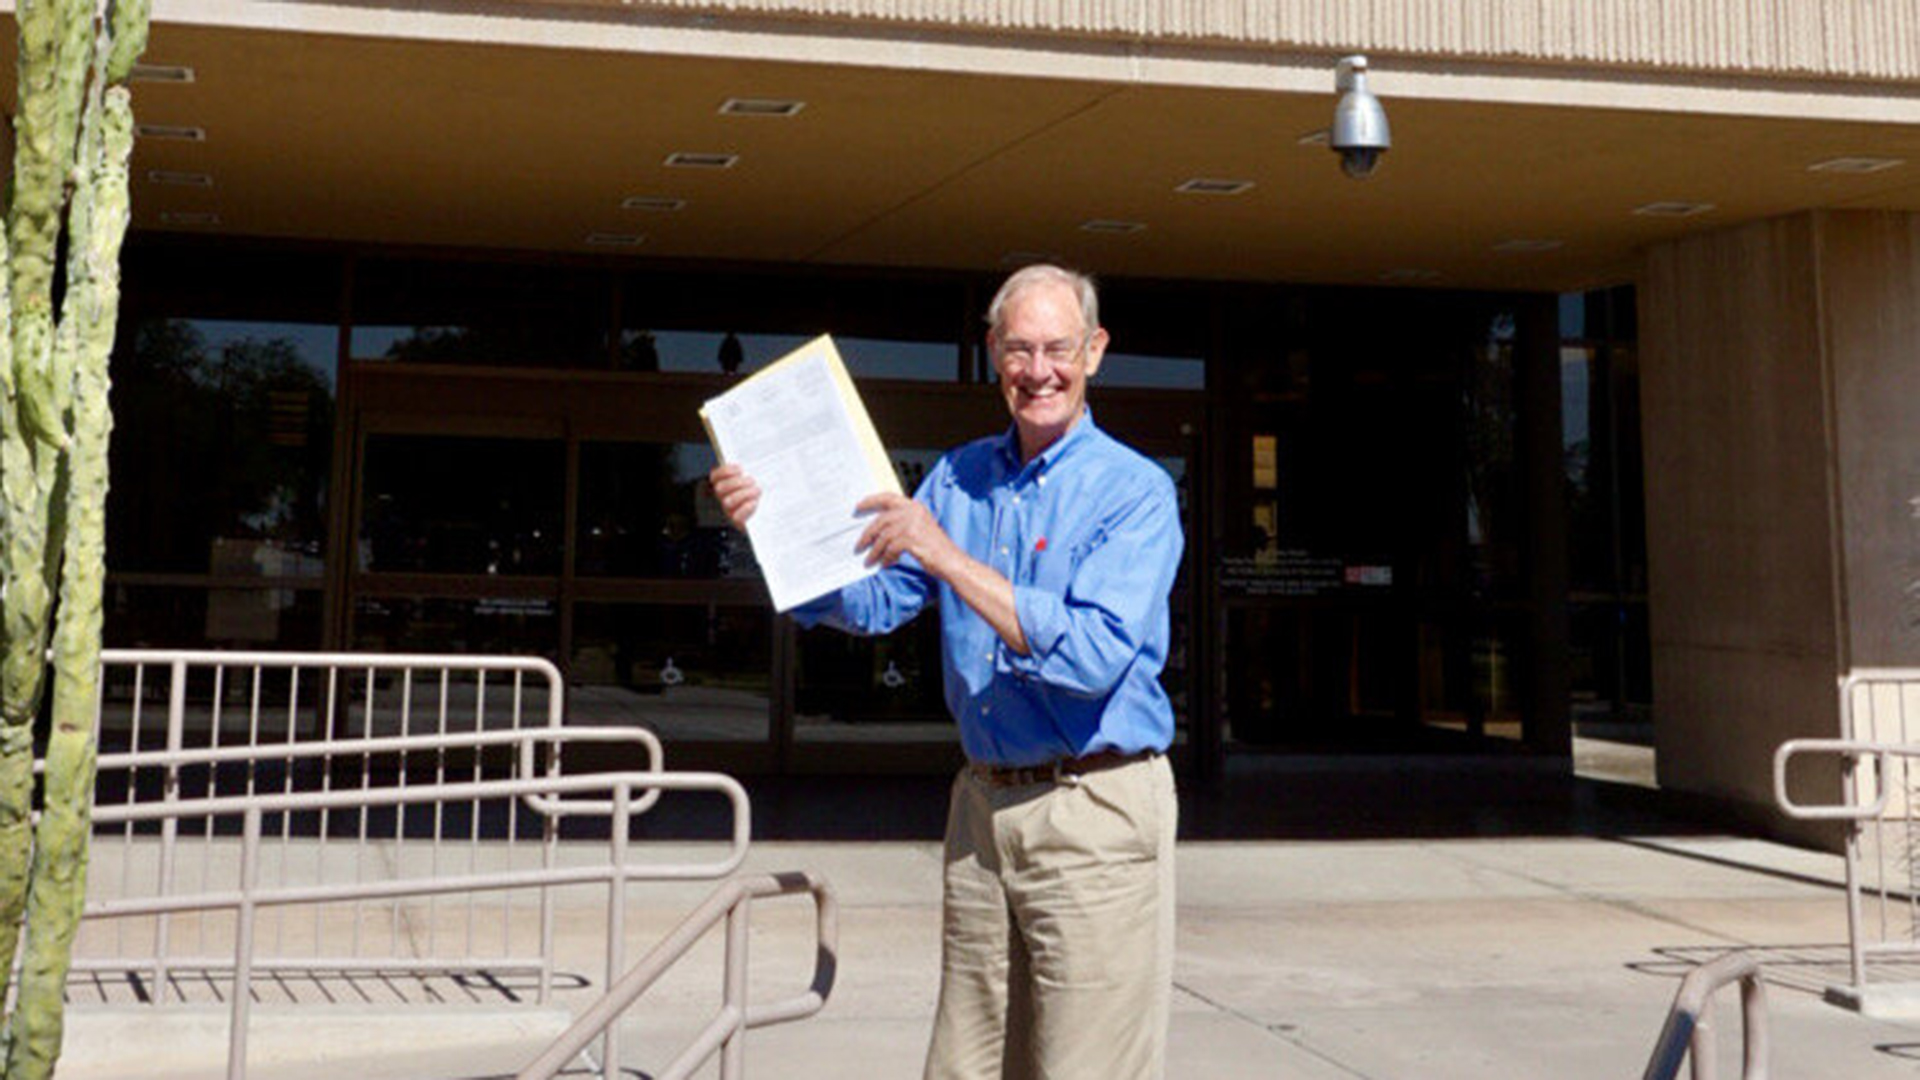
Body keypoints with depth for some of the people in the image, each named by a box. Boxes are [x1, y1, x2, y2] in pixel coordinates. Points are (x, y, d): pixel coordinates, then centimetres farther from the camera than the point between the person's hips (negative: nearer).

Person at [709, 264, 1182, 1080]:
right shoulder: (959, 477, 11)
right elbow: (873, 601, 10)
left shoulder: (1136, 492, -8)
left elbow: (1095, 655, -21)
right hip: (982, 805, 6)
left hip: (1095, 810, -6)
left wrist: (947, 559, -22)